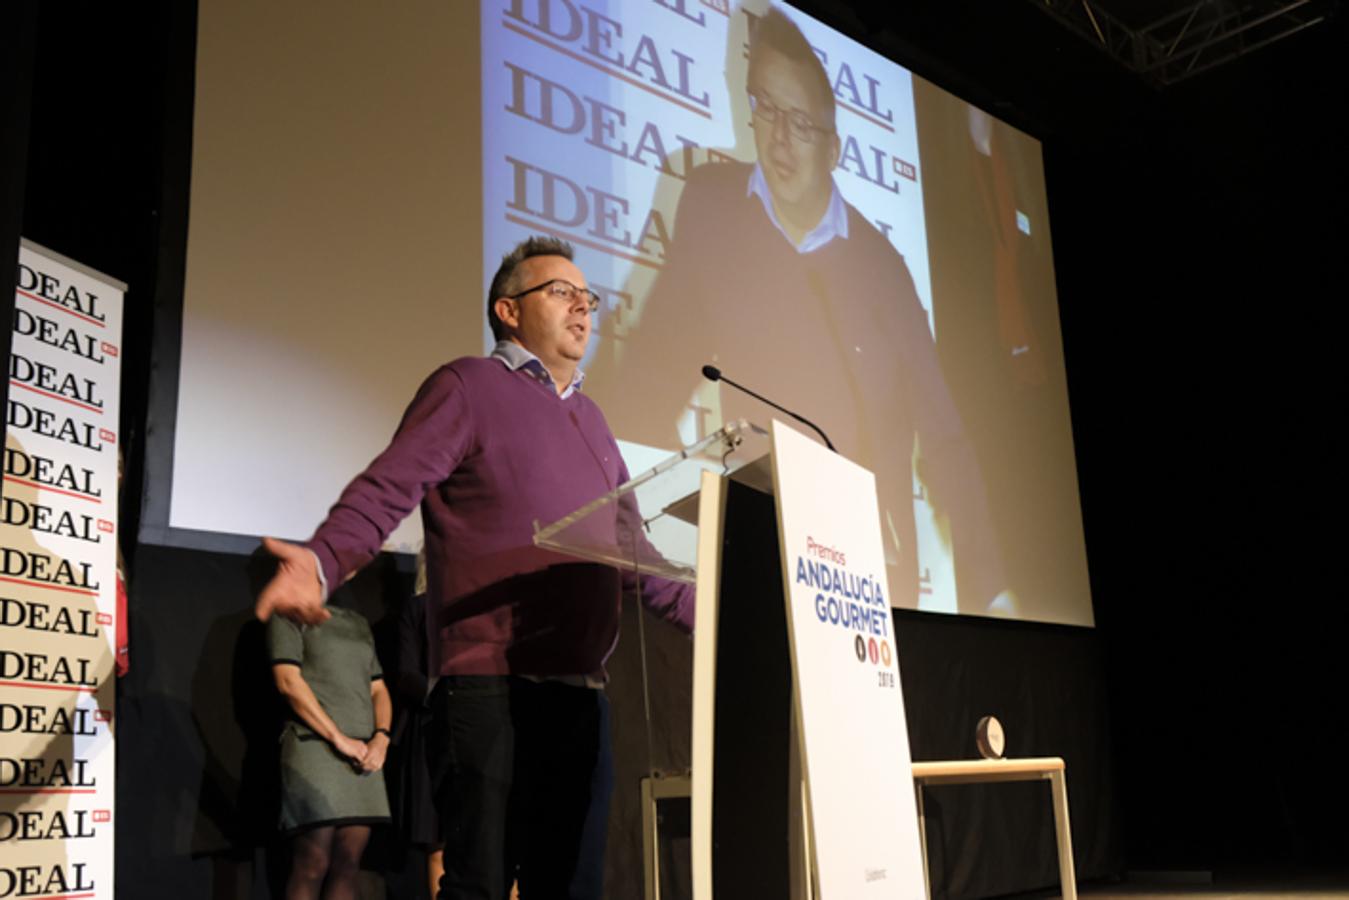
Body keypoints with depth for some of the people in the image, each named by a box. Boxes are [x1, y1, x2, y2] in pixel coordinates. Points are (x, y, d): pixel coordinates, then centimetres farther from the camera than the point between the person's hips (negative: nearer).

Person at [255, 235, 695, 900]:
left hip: (582, 695, 7)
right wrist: (321, 561, -30)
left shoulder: (591, 420, 23)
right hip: (488, 689, -7)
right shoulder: (468, 386, 1)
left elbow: (633, 556, 28)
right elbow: (387, 488, -12)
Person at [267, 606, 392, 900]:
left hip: (363, 753, 5)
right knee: (312, 867, -9)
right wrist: (339, 738, -13)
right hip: (314, 746, -5)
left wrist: (381, 738, -3)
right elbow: (288, 681, -8)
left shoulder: (359, 623, 21)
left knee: (347, 865, 0)